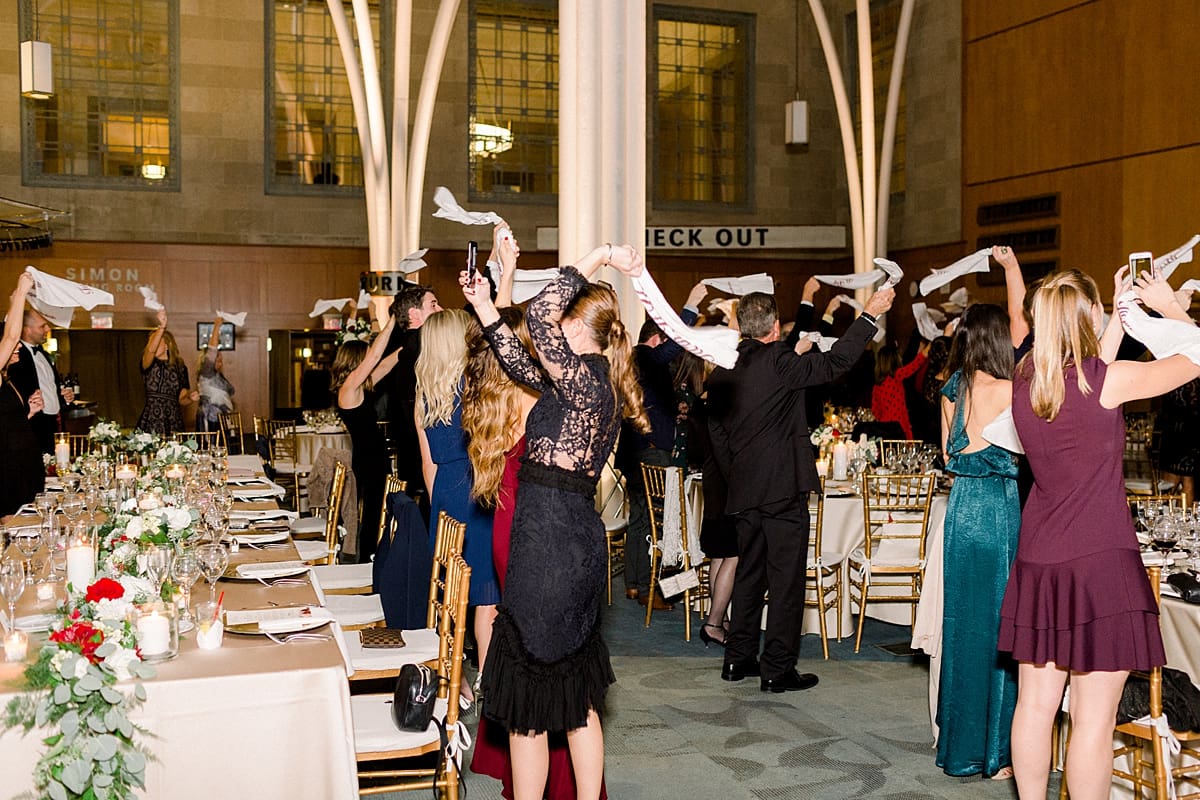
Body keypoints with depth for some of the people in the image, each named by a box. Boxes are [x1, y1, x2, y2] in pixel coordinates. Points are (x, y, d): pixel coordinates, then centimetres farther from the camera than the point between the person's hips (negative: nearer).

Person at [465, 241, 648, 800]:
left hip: (550, 538, -10)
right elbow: (523, 366, 22)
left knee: (528, 707, 1)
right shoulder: (594, 382, 11)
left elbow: (539, 317, -29)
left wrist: (597, 258, -20)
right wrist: (484, 308, 21)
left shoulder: (585, 379, -16)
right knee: (575, 697, 19)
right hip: (575, 538, 10)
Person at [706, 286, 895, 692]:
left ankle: (738, 658, 24)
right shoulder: (778, 361, -14)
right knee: (786, 579, 1)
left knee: (749, 573, 17)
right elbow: (834, 362, -12)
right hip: (784, 489, -7)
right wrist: (870, 314, -5)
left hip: (744, 491, 7)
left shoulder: (720, 373, 7)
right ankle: (778, 669, 5)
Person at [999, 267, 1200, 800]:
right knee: (1093, 718, 0)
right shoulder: (1110, 379, -12)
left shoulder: (1025, 382, 4)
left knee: (1035, 703, 12)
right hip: (1098, 561, -6)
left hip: (1037, 560, 7)